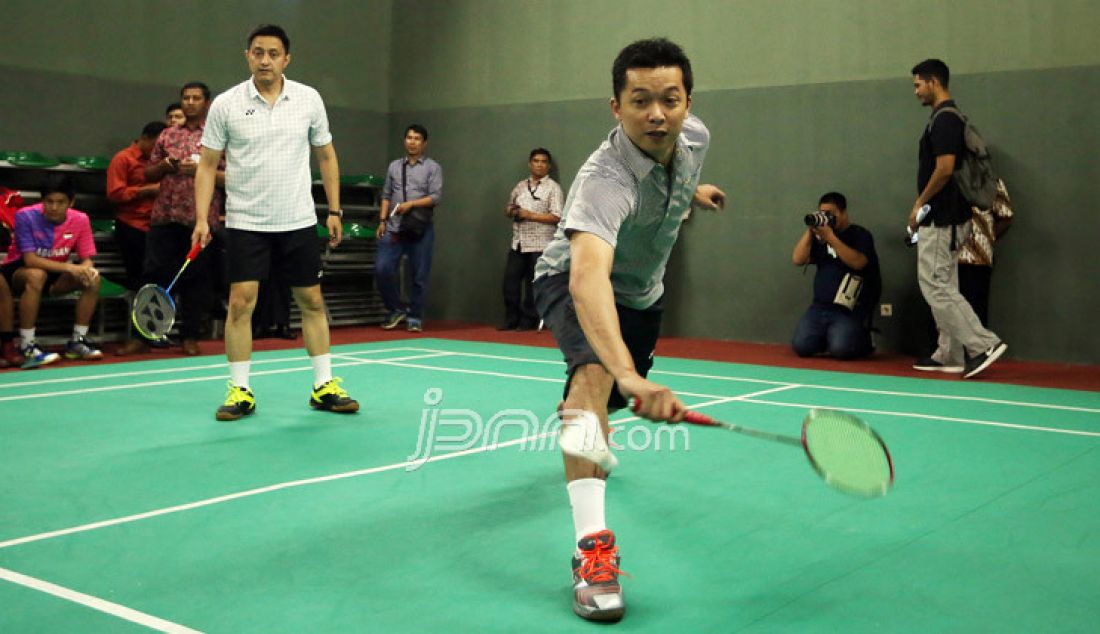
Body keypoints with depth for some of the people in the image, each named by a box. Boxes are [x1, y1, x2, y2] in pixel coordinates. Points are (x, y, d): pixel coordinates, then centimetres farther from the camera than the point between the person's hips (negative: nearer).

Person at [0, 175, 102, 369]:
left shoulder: (80, 220, -11)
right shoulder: (26, 216, -22)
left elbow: (86, 259, -6)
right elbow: (30, 260, -27)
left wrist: (87, 269, -32)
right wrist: (69, 267, -37)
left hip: (55, 274, 4)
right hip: (18, 271, -4)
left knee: (92, 278, -20)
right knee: (37, 275, -38)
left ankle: (77, 341, -9)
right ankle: (26, 347, -32)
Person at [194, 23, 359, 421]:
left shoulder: (309, 99, 2)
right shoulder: (226, 104, -3)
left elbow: (326, 156, 11)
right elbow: (208, 165, 0)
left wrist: (334, 211, 6)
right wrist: (201, 218, -9)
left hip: (299, 223, 2)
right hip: (245, 224, -2)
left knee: (312, 302, 6)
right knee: (241, 303, -6)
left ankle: (323, 387, 16)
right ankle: (240, 392, 5)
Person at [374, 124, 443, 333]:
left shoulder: (432, 167, 5)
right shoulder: (394, 166, 15)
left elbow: (436, 197, -5)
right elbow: (386, 196, 14)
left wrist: (411, 204, -15)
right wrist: (382, 220, 4)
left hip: (420, 229, -3)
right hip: (394, 228, 3)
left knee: (419, 276, 0)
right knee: (382, 269, -9)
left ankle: (415, 318, 12)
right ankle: (396, 309, 10)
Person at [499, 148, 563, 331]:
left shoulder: (553, 188, -2)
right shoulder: (520, 186, 15)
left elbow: (556, 217, -11)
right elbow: (508, 208, 22)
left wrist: (530, 215, -14)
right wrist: (511, 211, -2)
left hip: (539, 245, -5)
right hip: (518, 243, 5)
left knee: (533, 284, 1)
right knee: (510, 280, 3)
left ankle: (528, 320, 11)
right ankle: (511, 319, 13)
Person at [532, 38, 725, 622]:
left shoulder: (694, 136, -21)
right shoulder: (604, 180, -43)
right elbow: (588, 273, -60)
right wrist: (629, 375, -74)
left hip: (643, 290, 7)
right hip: (573, 282, -7)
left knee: (613, 392, 25)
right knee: (596, 369, -37)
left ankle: (595, 451, 63)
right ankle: (591, 543, -41)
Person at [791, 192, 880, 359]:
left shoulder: (860, 235, 0)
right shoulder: (819, 236, 15)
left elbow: (858, 262, -19)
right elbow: (798, 260, 3)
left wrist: (831, 237, -19)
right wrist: (809, 231, -6)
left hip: (849, 310, -5)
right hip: (820, 306, 5)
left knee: (840, 349, -24)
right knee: (802, 346, -14)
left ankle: (864, 341, 10)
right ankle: (826, 337, 18)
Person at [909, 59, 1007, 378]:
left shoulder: (944, 119, -16)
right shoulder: (948, 117, 16)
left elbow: (944, 169, -23)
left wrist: (920, 203, -12)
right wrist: (923, 203, 18)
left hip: (941, 219, -11)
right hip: (946, 218, 11)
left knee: (935, 286, -8)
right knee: (944, 286, 13)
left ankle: (984, 344, -8)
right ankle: (950, 355, 17)